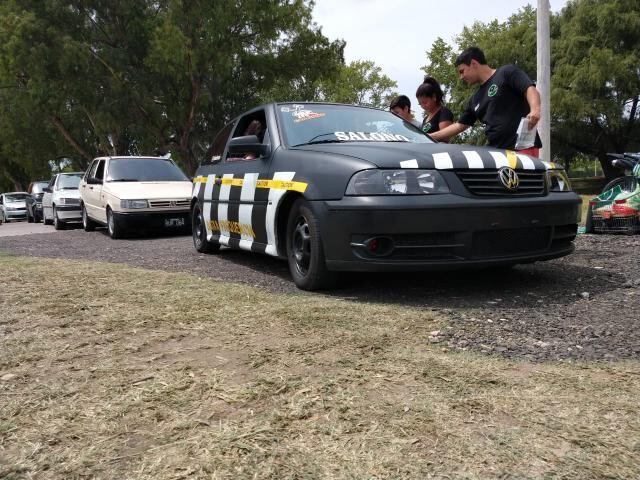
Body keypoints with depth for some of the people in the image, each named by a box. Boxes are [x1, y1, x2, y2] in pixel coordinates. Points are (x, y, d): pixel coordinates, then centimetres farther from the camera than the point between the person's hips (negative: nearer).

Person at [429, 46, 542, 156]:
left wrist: (535, 110, -27)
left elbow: (530, 89, -7)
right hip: (496, 151, 6)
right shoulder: (475, 100, 25)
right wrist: (429, 137, 25)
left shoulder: (506, 73, 5)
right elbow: (460, 125, 29)